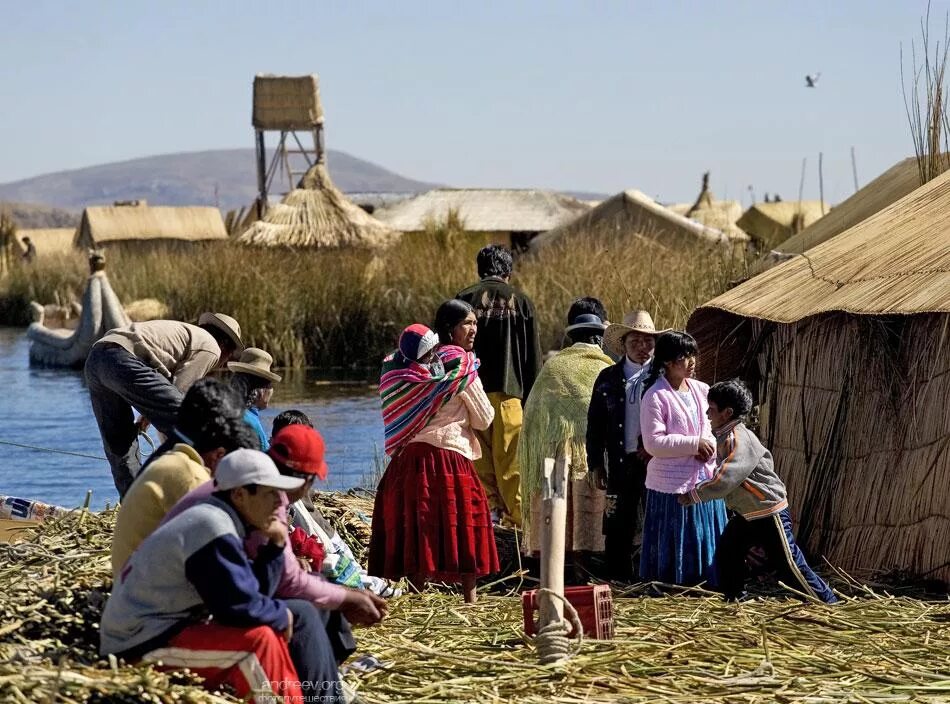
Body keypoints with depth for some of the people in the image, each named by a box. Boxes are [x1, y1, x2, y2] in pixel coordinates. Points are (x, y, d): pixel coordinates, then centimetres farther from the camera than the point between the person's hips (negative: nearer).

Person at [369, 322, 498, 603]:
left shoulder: (394, 374, 1)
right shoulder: (459, 373, -7)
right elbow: (484, 419, 1)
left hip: (406, 461, 3)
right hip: (450, 459, -3)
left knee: (414, 530, 9)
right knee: (462, 527, 6)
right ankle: (469, 598, 8)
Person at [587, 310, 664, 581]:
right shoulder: (608, 379, 8)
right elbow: (595, 424, 10)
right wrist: (595, 464, 5)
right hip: (621, 464, 2)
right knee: (619, 530, 3)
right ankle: (619, 582, 12)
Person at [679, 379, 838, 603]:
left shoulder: (739, 440, -23)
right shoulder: (725, 437, 7)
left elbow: (725, 480, -31)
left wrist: (693, 495, -21)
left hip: (768, 513, -10)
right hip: (745, 514, 10)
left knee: (790, 566, -6)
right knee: (726, 556, 11)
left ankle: (830, 605, 4)